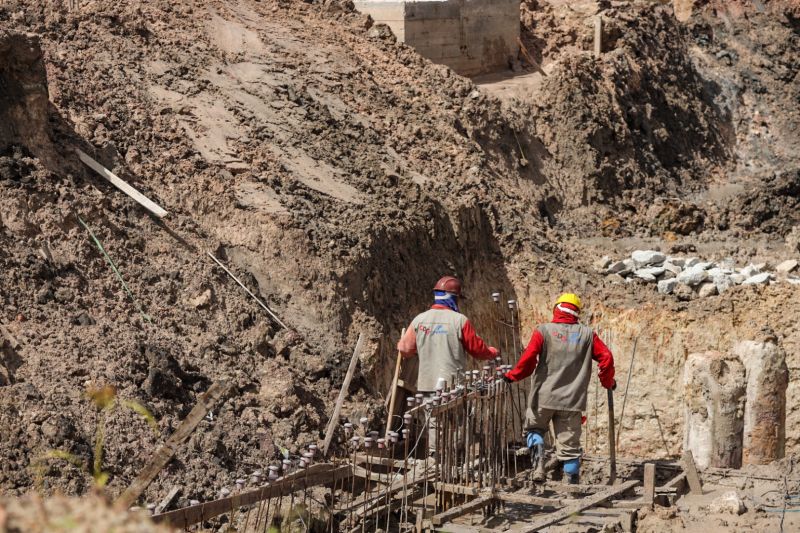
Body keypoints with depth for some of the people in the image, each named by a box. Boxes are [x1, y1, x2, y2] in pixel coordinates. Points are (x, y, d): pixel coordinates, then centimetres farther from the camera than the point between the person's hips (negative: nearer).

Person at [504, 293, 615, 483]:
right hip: (572, 401, 1)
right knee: (570, 444, 8)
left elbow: (528, 359, -12)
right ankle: (572, 483, 7)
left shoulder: (543, 331, -5)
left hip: (543, 397, -1)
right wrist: (608, 382, 17)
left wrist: (512, 375, 3)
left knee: (534, 430, 19)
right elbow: (606, 358, 1)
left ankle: (539, 462, -7)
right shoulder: (587, 334, 3)